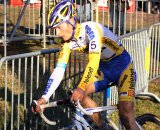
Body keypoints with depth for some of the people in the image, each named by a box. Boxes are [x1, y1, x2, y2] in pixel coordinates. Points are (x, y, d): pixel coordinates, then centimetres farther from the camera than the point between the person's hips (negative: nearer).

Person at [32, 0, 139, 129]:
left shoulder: (90, 28, -27)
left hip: (123, 66, -7)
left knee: (126, 115, -22)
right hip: (104, 69, 7)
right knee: (77, 94, -13)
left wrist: (81, 88, -50)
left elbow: (94, 61, -39)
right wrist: (44, 98, -18)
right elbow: (59, 70, -9)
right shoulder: (68, 42, -6)